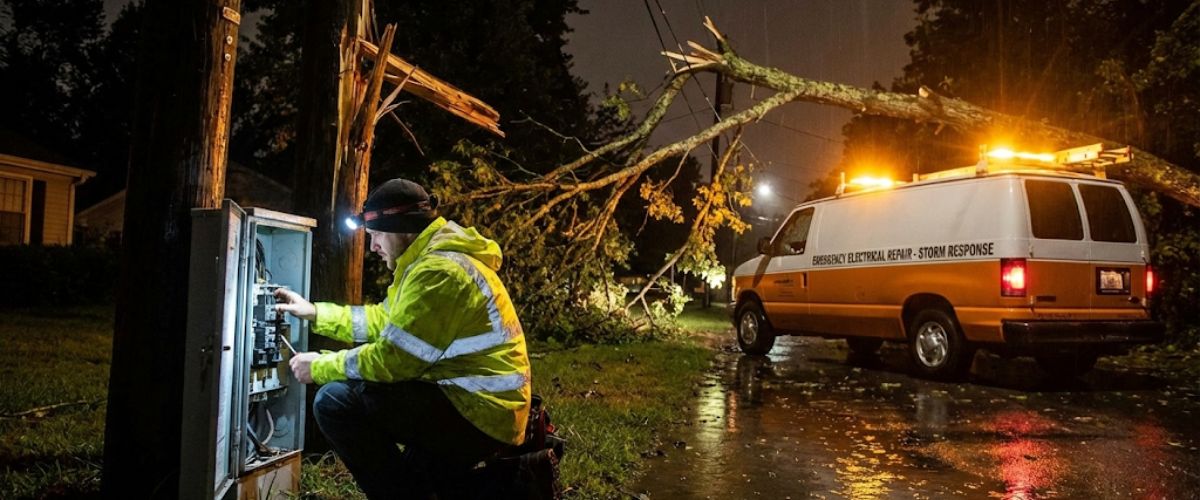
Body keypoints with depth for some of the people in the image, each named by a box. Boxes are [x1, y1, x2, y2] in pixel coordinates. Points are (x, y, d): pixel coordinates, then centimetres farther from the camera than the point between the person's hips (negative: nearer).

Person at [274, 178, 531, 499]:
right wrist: (314, 312, 20)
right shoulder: (436, 257, 15)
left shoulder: (438, 271, -19)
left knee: (335, 401, -17)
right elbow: (385, 320, 22)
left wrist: (320, 367, -5)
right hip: (480, 405, 11)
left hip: (477, 414, -11)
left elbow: (392, 358, -19)